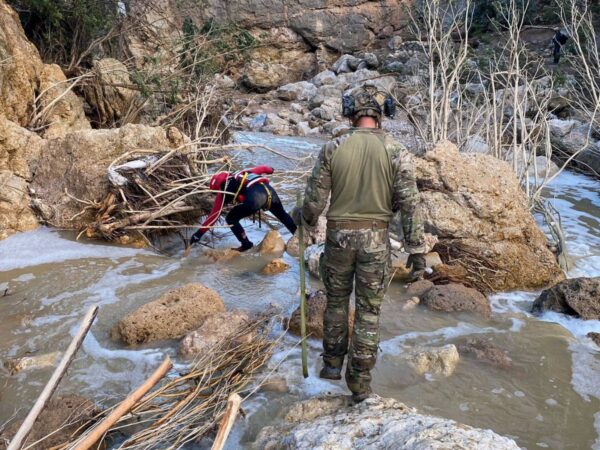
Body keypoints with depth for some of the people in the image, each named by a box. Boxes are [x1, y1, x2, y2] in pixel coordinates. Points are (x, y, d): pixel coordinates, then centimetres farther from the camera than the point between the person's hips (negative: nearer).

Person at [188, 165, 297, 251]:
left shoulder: (223, 190, 18)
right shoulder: (241, 173, 32)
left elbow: (214, 216, 17)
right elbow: (262, 169, 36)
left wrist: (199, 233, 22)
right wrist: (270, 169, 61)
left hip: (255, 198, -6)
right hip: (269, 190, 6)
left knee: (231, 219, 14)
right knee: (282, 215, 32)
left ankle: (246, 244, 14)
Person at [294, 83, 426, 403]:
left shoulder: (332, 148, -7)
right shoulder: (395, 152, -8)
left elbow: (315, 199, -3)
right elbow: (409, 205, -9)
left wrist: (301, 217, 19)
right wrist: (417, 250, -2)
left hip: (338, 235, 1)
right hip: (376, 239, 0)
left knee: (336, 300, 22)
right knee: (369, 310, 11)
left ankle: (333, 363, 35)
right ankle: (360, 382, 17)